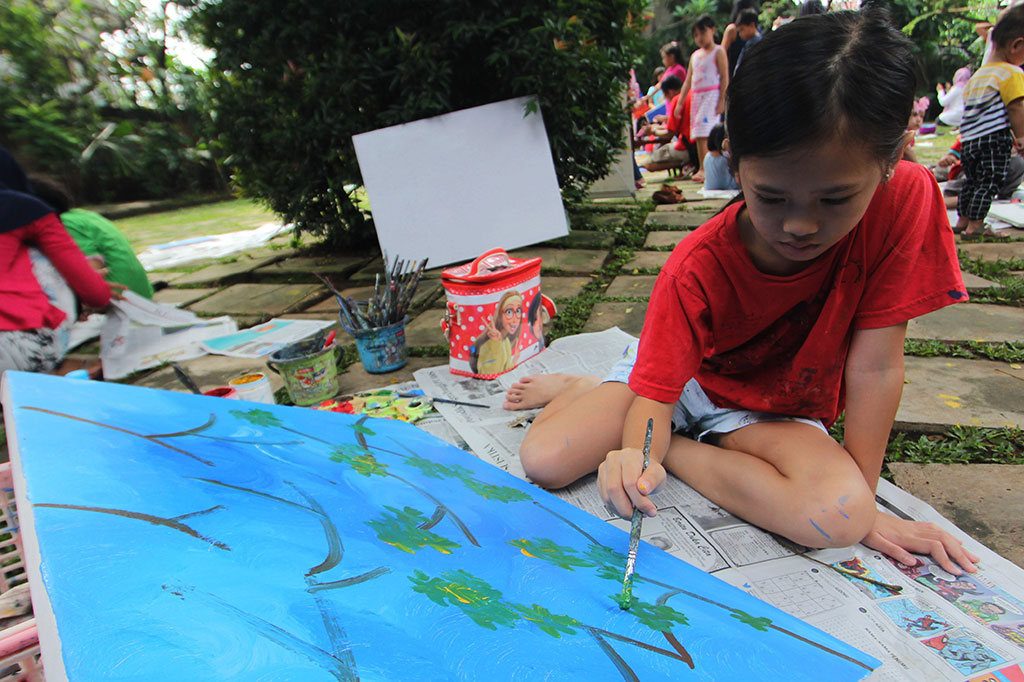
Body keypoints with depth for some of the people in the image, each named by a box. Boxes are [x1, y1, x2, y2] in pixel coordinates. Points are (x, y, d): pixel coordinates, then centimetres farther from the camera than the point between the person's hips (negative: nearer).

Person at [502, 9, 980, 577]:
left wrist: (865, 503, -14)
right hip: (684, 377, -1)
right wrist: (638, 454, -45)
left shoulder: (906, 198, -22)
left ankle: (676, 445, -7)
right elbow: (657, 393, -23)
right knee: (544, 463, -19)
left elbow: (875, 364, -18)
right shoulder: (696, 267, -26)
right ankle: (583, 389, 15)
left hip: (775, 409, 2)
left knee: (838, 516, -31)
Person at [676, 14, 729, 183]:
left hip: (712, 95, -7)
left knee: (705, 132, -18)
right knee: (697, 134, 4)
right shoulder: (695, 55, 18)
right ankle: (703, 168, 8)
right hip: (697, 96, 7)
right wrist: (680, 102, 13)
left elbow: (725, 78, -8)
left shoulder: (718, 52, -1)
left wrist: (722, 100, -17)